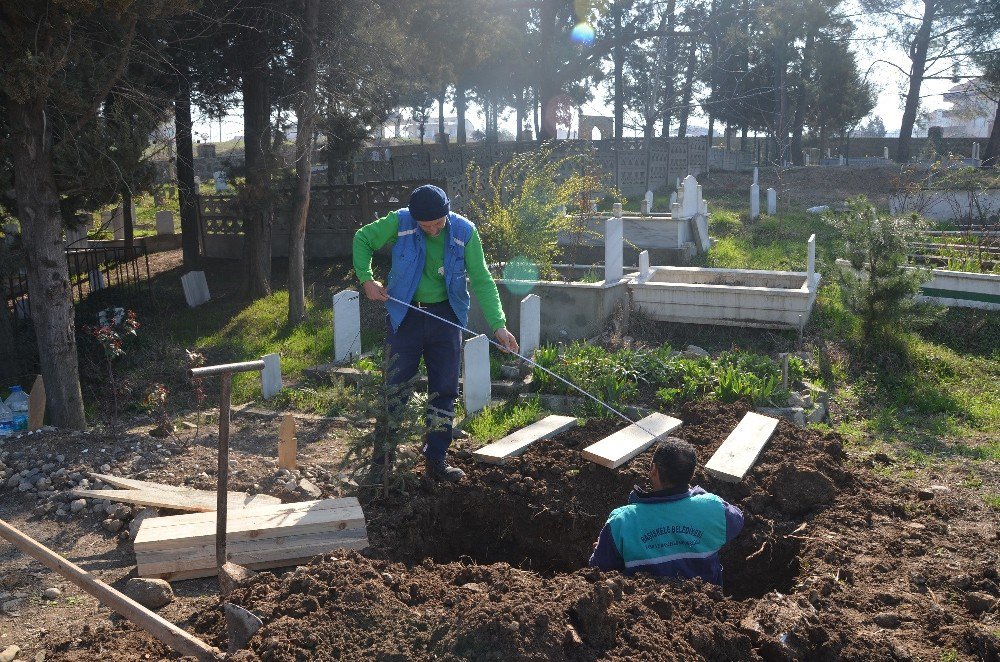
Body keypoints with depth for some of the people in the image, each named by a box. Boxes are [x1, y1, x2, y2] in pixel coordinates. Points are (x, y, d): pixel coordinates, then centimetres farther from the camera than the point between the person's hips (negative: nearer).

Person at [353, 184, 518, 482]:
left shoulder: (465, 231, -12)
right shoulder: (399, 222, -13)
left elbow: (482, 281, -10)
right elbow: (362, 239, 4)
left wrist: (498, 325, -19)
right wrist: (366, 279, -8)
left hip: (446, 317, 1)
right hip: (405, 315, -1)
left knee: (444, 390, 6)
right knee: (396, 387, 5)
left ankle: (436, 458, 17)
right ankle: (383, 453, 21)